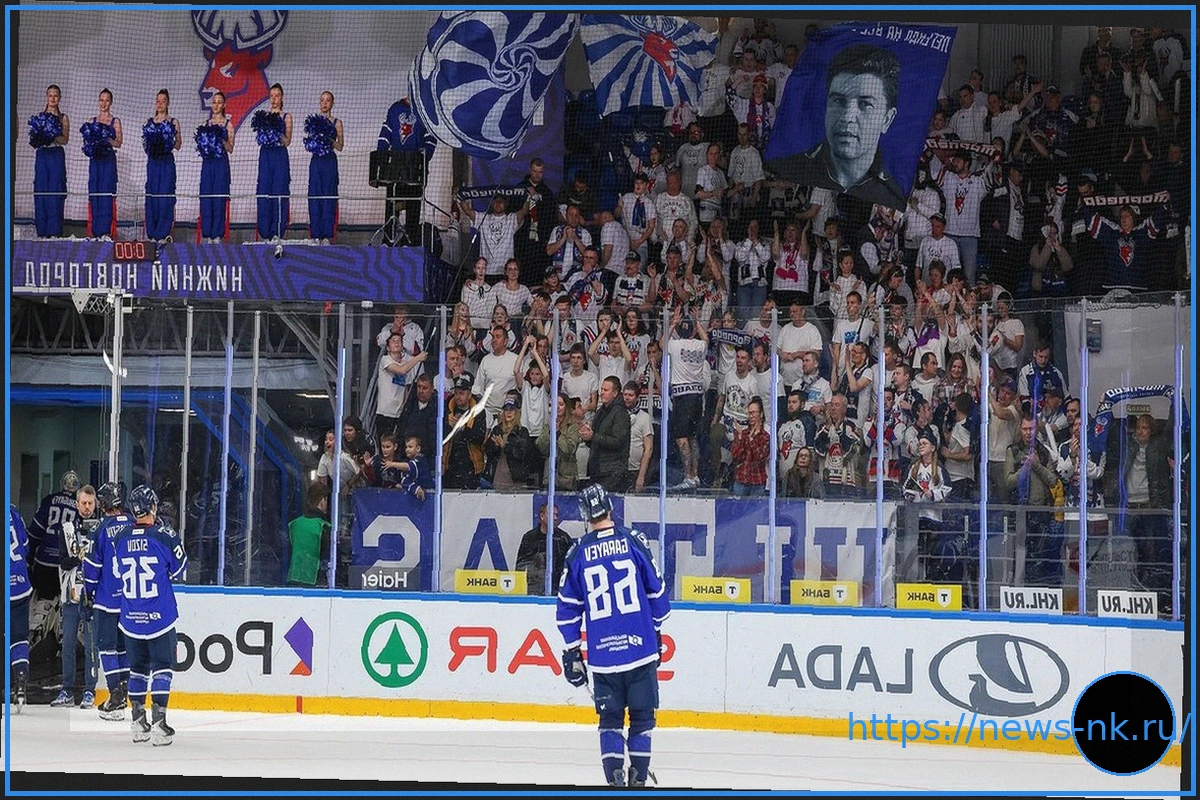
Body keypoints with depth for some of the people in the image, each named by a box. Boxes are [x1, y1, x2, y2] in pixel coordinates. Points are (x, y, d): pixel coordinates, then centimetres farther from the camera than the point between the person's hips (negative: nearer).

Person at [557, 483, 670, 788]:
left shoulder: (578, 553, 2)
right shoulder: (634, 541, -1)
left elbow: (567, 607, 6)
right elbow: (657, 590, 3)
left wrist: (572, 652, 14)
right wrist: (656, 630, 18)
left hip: (602, 652, 1)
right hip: (640, 646, -1)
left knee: (610, 717, 10)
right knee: (642, 715, 10)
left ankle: (614, 779, -4)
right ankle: (639, 779, 6)